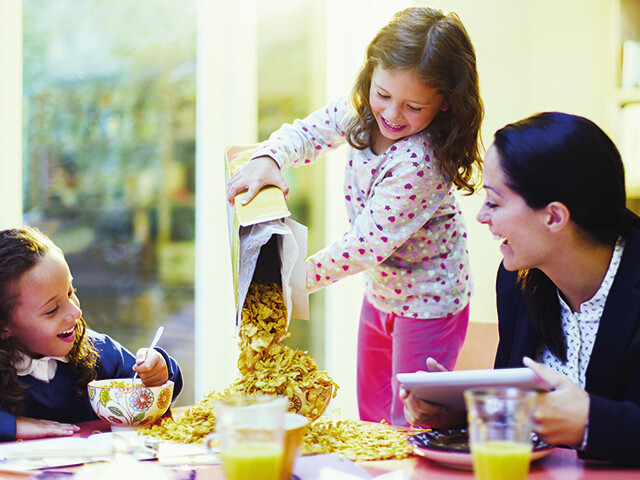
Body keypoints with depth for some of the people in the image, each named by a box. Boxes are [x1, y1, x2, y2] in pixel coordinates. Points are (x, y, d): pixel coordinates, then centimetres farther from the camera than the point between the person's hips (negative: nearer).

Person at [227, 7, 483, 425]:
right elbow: (307, 133, -2)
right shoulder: (361, 110, -12)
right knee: (371, 417, 23)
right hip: (380, 292, 8)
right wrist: (266, 159, -23)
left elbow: (367, 245, -31)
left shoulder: (419, 162, -34)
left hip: (428, 303, -8)